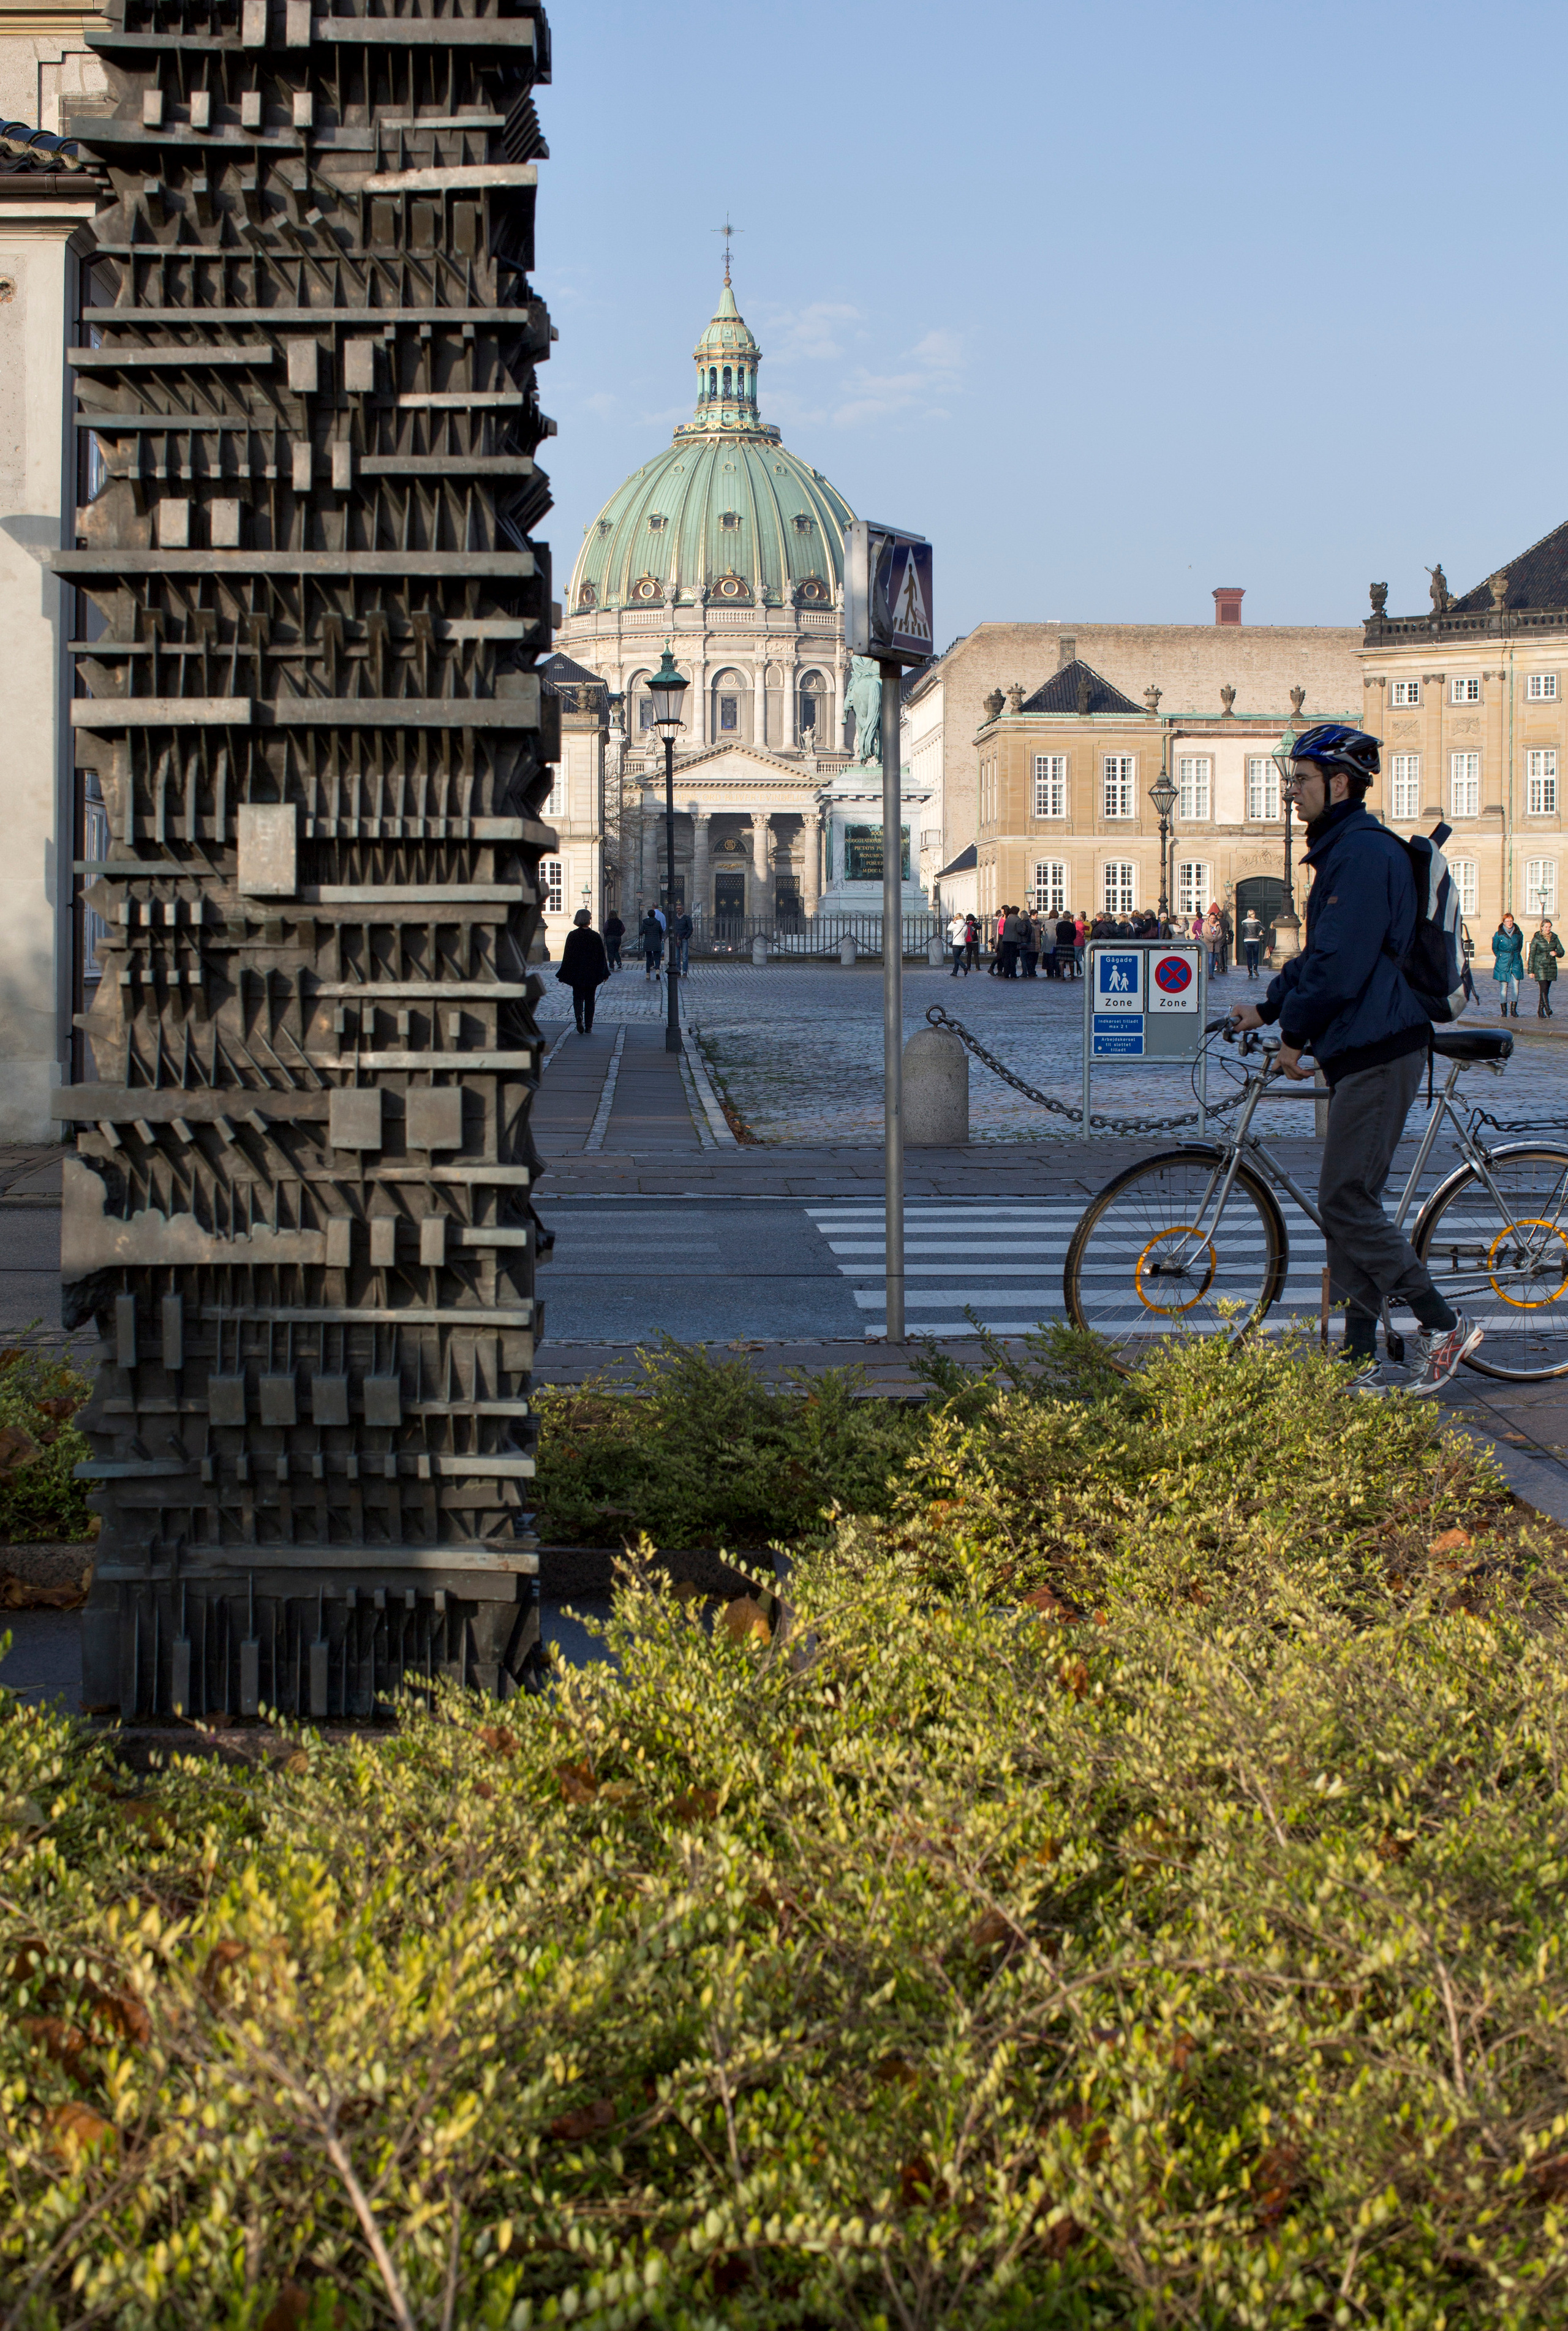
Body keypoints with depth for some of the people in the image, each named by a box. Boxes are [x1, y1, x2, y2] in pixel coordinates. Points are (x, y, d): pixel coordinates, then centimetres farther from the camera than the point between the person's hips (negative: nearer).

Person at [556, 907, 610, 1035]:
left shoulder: (572, 936, -6)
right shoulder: (596, 936, -4)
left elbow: (567, 956, -4)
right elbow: (602, 956, 1)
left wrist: (564, 975, 2)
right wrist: (605, 974, 10)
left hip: (576, 973, -1)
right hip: (592, 975, 1)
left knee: (578, 997, 8)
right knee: (590, 999, 10)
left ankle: (579, 1016, -21)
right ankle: (588, 1027, 8)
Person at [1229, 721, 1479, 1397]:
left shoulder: (1364, 851, -15)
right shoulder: (1344, 850, 19)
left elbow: (1343, 963, -20)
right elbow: (1321, 956, 28)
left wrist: (1294, 1034, -11)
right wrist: (1268, 1008, 21)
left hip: (1378, 1051, -11)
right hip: (1358, 1049, 11)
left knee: (1346, 1202, -11)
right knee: (1349, 1203, 9)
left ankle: (1444, 1325, -4)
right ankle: (1361, 1364, 10)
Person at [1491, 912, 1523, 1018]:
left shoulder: (1518, 934, 5)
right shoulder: (1498, 935, -2)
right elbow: (1495, 948, 10)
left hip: (1516, 962, 2)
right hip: (1503, 964, -2)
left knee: (1515, 986, -5)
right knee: (1504, 986, -3)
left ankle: (1514, 1009, 1)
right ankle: (1504, 1010, 3)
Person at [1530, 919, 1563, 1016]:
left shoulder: (1554, 938, 8)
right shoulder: (1536, 939, -4)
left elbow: (1561, 952, 10)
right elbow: (1532, 955, -2)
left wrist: (1556, 953, -15)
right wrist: (1531, 971, -5)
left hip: (1551, 967, 4)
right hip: (1540, 967, -4)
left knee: (1546, 990, 7)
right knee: (1544, 989, -15)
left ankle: (1540, 1010, 15)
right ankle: (1547, 1009, -23)